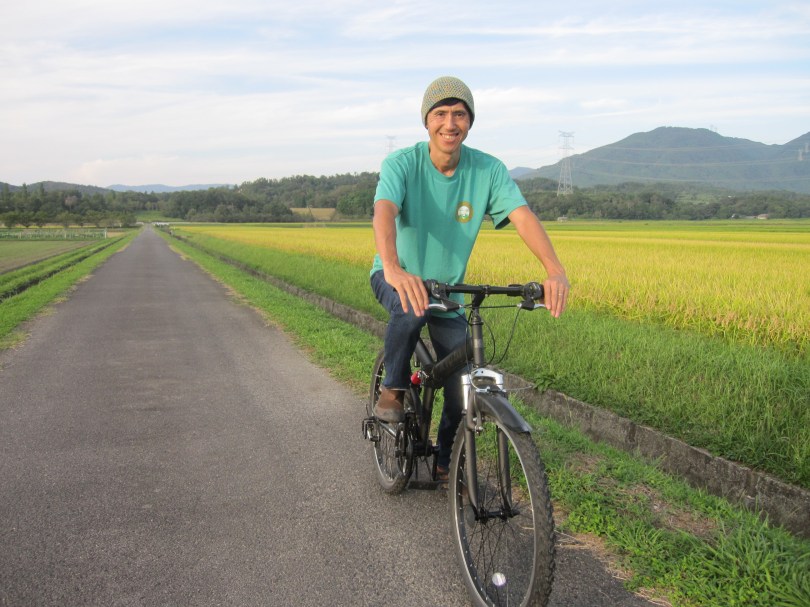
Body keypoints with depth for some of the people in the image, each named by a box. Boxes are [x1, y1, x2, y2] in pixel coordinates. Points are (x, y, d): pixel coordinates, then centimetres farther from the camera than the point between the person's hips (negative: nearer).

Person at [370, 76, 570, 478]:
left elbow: (523, 216, -28)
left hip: (449, 287, 3)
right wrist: (393, 269, -60)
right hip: (397, 277, -3)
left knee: (463, 386, 0)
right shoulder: (401, 164, -21)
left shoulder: (488, 169, -14)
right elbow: (384, 212, -39)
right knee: (410, 310, -39)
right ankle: (393, 388, -11)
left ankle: (446, 461, 25)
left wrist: (555, 271, -46)